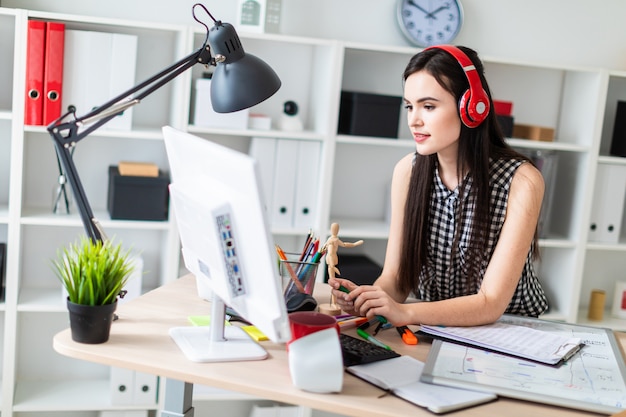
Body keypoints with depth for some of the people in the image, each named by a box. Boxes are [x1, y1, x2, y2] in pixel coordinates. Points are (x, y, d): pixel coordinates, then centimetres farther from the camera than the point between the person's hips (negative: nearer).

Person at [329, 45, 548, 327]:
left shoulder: (521, 181, -19)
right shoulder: (408, 170, -7)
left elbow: (491, 303, -22)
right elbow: (395, 275, -5)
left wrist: (404, 312, -36)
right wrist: (372, 297, -28)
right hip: (434, 329, 3)